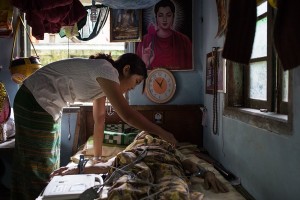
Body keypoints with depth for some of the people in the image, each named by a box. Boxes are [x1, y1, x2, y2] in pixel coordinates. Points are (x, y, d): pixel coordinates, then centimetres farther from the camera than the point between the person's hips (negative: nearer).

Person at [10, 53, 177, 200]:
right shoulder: (106, 70, -21)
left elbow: (99, 119, 10)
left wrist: (97, 156, 13)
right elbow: (127, 115, -27)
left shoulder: (103, 79, 8)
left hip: (47, 106, 10)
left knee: (48, 166, 18)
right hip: (35, 103, -10)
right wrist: (162, 133, -18)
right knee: (39, 168, 1)